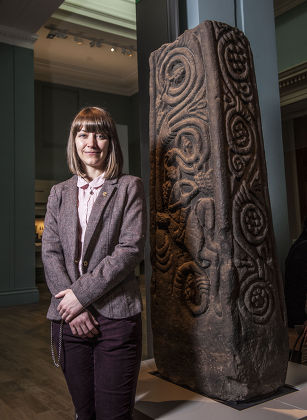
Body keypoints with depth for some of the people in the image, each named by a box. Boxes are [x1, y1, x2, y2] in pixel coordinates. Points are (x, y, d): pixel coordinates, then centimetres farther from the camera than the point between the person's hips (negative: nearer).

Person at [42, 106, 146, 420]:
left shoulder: (129, 188, 2)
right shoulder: (59, 193, 13)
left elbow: (131, 249, -8)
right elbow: (50, 253, 4)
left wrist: (82, 293, -13)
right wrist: (74, 308, -9)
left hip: (115, 316, -3)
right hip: (69, 317, 3)